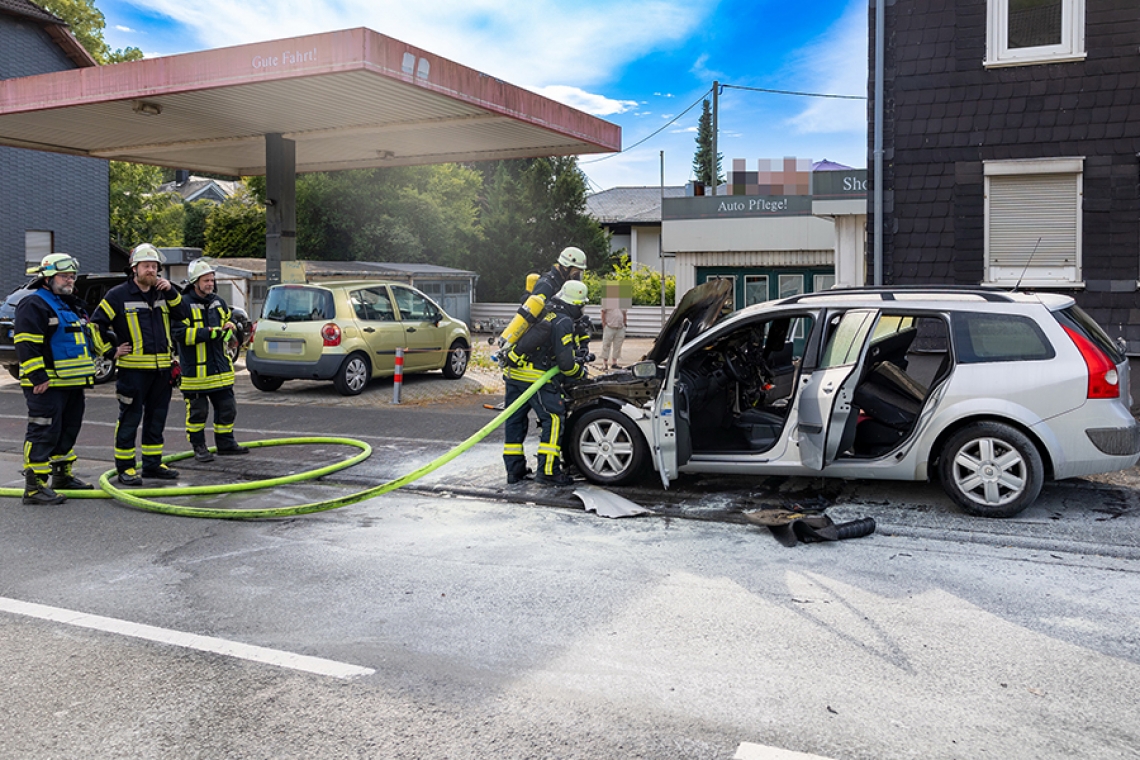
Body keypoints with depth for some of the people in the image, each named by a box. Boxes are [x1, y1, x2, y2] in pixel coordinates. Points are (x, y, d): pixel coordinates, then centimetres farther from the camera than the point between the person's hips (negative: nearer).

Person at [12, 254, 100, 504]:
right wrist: (38, 377, -22)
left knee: (68, 431, 17)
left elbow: (85, 338, 29)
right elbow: (27, 344, -18)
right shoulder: (33, 304, -11)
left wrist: (87, 371, 25)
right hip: (46, 385, -9)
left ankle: (63, 476, 29)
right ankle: (34, 486, -8)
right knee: (43, 433, -10)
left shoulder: (72, 305, 19)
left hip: (73, 384, 9)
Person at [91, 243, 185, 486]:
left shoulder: (162, 294, 12)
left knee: (157, 418, 12)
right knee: (129, 419, -1)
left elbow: (183, 315, 8)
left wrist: (171, 291, -3)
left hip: (162, 369, 5)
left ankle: (153, 464, 22)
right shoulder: (118, 295, -4)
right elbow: (96, 326, -2)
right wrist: (111, 352, -5)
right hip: (133, 368, -5)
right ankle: (125, 467, 7)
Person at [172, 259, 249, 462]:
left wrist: (228, 328, 2)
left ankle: (225, 443, 26)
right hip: (195, 370, -7)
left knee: (227, 407, 12)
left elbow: (229, 321, 26)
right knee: (197, 411, 3)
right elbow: (179, 333, -19)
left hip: (220, 367, 7)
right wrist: (208, 332, -22)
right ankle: (199, 447, 16)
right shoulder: (183, 304, -11)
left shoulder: (218, 302, 11)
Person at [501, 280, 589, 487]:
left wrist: (577, 359, 28)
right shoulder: (563, 322, -10)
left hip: (513, 373, 9)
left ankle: (514, 470, 19)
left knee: (514, 420, 12)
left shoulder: (544, 312, 16)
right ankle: (548, 471, -5)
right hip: (535, 377, -9)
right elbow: (565, 362, -13)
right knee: (554, 419, -2)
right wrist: (580, 372, 7)